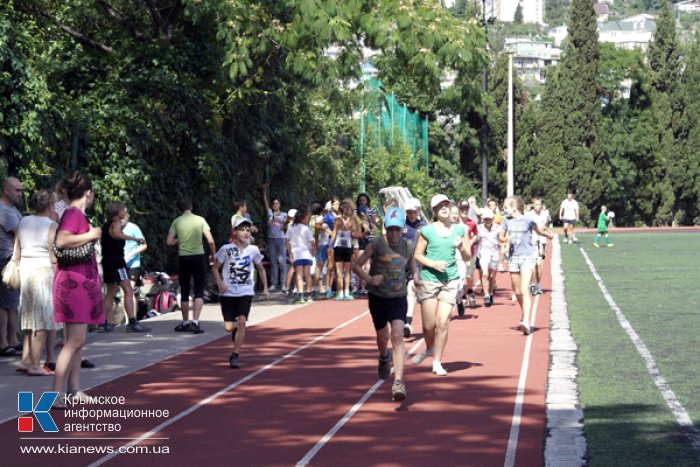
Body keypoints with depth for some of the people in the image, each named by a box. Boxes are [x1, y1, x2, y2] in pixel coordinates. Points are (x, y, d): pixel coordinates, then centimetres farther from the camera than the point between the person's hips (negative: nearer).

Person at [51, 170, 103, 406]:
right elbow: (61, 241, -29)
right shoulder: (74, 214, -14)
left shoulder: (77, 214, 14)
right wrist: (90, 235, -20)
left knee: (75, 340, 10)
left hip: (81, 282, 10)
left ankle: (74, 390, 13)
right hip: (73, 281, -10)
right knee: (75, 340, -12)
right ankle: (56, 393, -12)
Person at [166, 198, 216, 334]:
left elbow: (169, 242, -5)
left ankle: (185, 323, 20)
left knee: (184, 292, 13)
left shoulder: (176, 222, 0)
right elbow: (211, 241, -5)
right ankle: (195, 322, -13)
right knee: (199, 291, 1)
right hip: (199, 257, -1)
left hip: (183, 258, 1)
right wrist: (212, 255, 9)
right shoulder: (200, 220, -1)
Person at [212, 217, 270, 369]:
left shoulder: (253, 250, 0)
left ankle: (235, 355, -7)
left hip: (246, 293, 1)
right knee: (229, 327, -1)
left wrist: (265, 288, 9)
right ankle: (236, 329, 37)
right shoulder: (226, 249, -7)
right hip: (228, 293, -1)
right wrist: (219, 283, -15)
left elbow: (261, 269, 15)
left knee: (242, 322, -15)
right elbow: (215, 268, 1)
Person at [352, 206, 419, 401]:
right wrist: (369, 279, -26)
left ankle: (398, 382, -22)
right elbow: (356, 265, -8)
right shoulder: (376, 244, -11)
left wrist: (417, 279, -12)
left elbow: (413, 269, 11)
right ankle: (384, 358, 55)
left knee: (397, 336, -18)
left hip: (398, 298, 0)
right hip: (377, 297, 0)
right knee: (382, 337, 17)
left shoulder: (408, 247, -4)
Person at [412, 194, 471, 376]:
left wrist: (461, 247, -10)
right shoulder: (427, 231, -1)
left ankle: (437, 362, 7)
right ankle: (429, 349, 34)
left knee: (443, 322, -6)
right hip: (429, 279, -1)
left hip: (450, 280, 1)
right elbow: (418, 254, 4)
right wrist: (433, 264, -12)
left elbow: (467, 258, 11)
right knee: (429, 324, 1)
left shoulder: (460, 230, 6)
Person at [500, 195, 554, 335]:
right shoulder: (507, 221, 5)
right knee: (517, 291, 13)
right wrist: (505, 239, -10)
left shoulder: (528, 220, -5)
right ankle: (524, 314, 37)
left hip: (527, 257, -5)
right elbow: (501, 237, 13)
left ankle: (526, 322, -24)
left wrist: (547, 234, -9)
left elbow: (538, 231, 10)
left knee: (524, 290, -17)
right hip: (513, 257, 5)